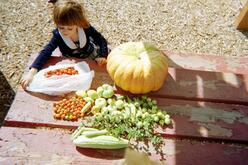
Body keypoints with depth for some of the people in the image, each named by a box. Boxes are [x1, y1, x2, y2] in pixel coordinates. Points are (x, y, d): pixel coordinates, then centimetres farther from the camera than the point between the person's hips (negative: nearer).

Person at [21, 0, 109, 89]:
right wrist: (31, 72, -43)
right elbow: (45, 52, -31)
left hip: (91, 55, 2)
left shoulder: (86, 28, -28)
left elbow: (101, 40, -16)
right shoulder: (58, 36, -27)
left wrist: (103, 56, -32)